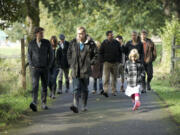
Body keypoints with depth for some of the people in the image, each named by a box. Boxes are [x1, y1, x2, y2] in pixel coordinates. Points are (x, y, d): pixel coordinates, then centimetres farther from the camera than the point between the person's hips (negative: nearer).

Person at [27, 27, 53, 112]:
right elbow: (29, 56, 6)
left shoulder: (47, 43, -3)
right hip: (35, 69, -2)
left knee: (44, 86, 6)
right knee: (35, 85, -16)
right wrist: (32, 66, -5)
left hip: (44, 68, 2)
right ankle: (34, 103, -28)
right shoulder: (31, 44, -3)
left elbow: (51, 55, 3)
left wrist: (49, 66, -3)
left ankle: (43, 104, 18)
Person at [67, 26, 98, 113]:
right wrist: (71, 63, 8)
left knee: (84, 89, 9)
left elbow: (96, 55, 5)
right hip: (75, 70, 1)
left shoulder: (90, 43, -1)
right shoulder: (73, 43, 6)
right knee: (76, 88, -11)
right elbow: (69, 54, 18)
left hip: (85, 70, -1)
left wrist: (90, 63, -3)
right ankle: (75, 105, -21)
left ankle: (84, 106, 22)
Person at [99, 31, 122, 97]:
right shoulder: (104, 43, -1)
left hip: (115, 62, 3)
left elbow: (120, 52, 15)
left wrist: (119, 60, 7)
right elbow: (100, 52, 3)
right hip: (107, 62, -3)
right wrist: (103, 60, -5)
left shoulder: (116, 43, 7)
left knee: (114, 77, 9)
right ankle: (105, 90, -13)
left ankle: (114, 91, 17)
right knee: (106, 77, -10)